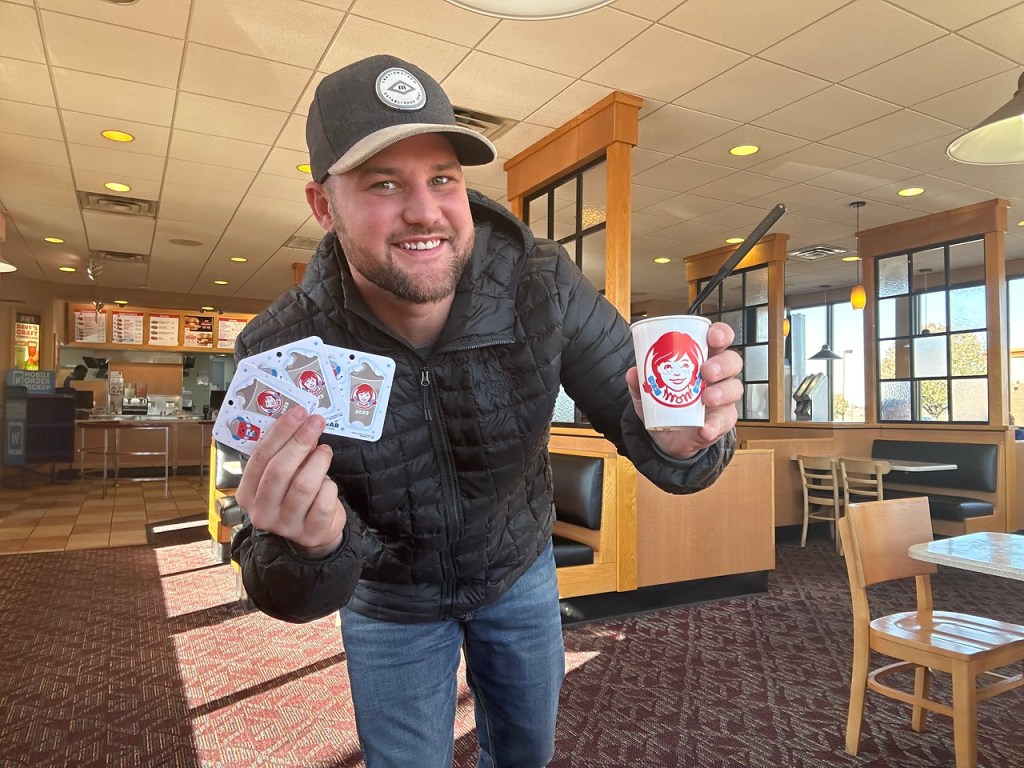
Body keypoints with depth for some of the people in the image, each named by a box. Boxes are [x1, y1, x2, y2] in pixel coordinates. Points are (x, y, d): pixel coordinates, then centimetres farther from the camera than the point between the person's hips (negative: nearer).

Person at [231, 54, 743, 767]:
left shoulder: (542, 287, -26)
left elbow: (638, 420, -24)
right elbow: (299, 595, -24)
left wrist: (684, 443, -48)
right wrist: (312, 547, -49)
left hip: (518, 569, 2)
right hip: (390, 600, -1)